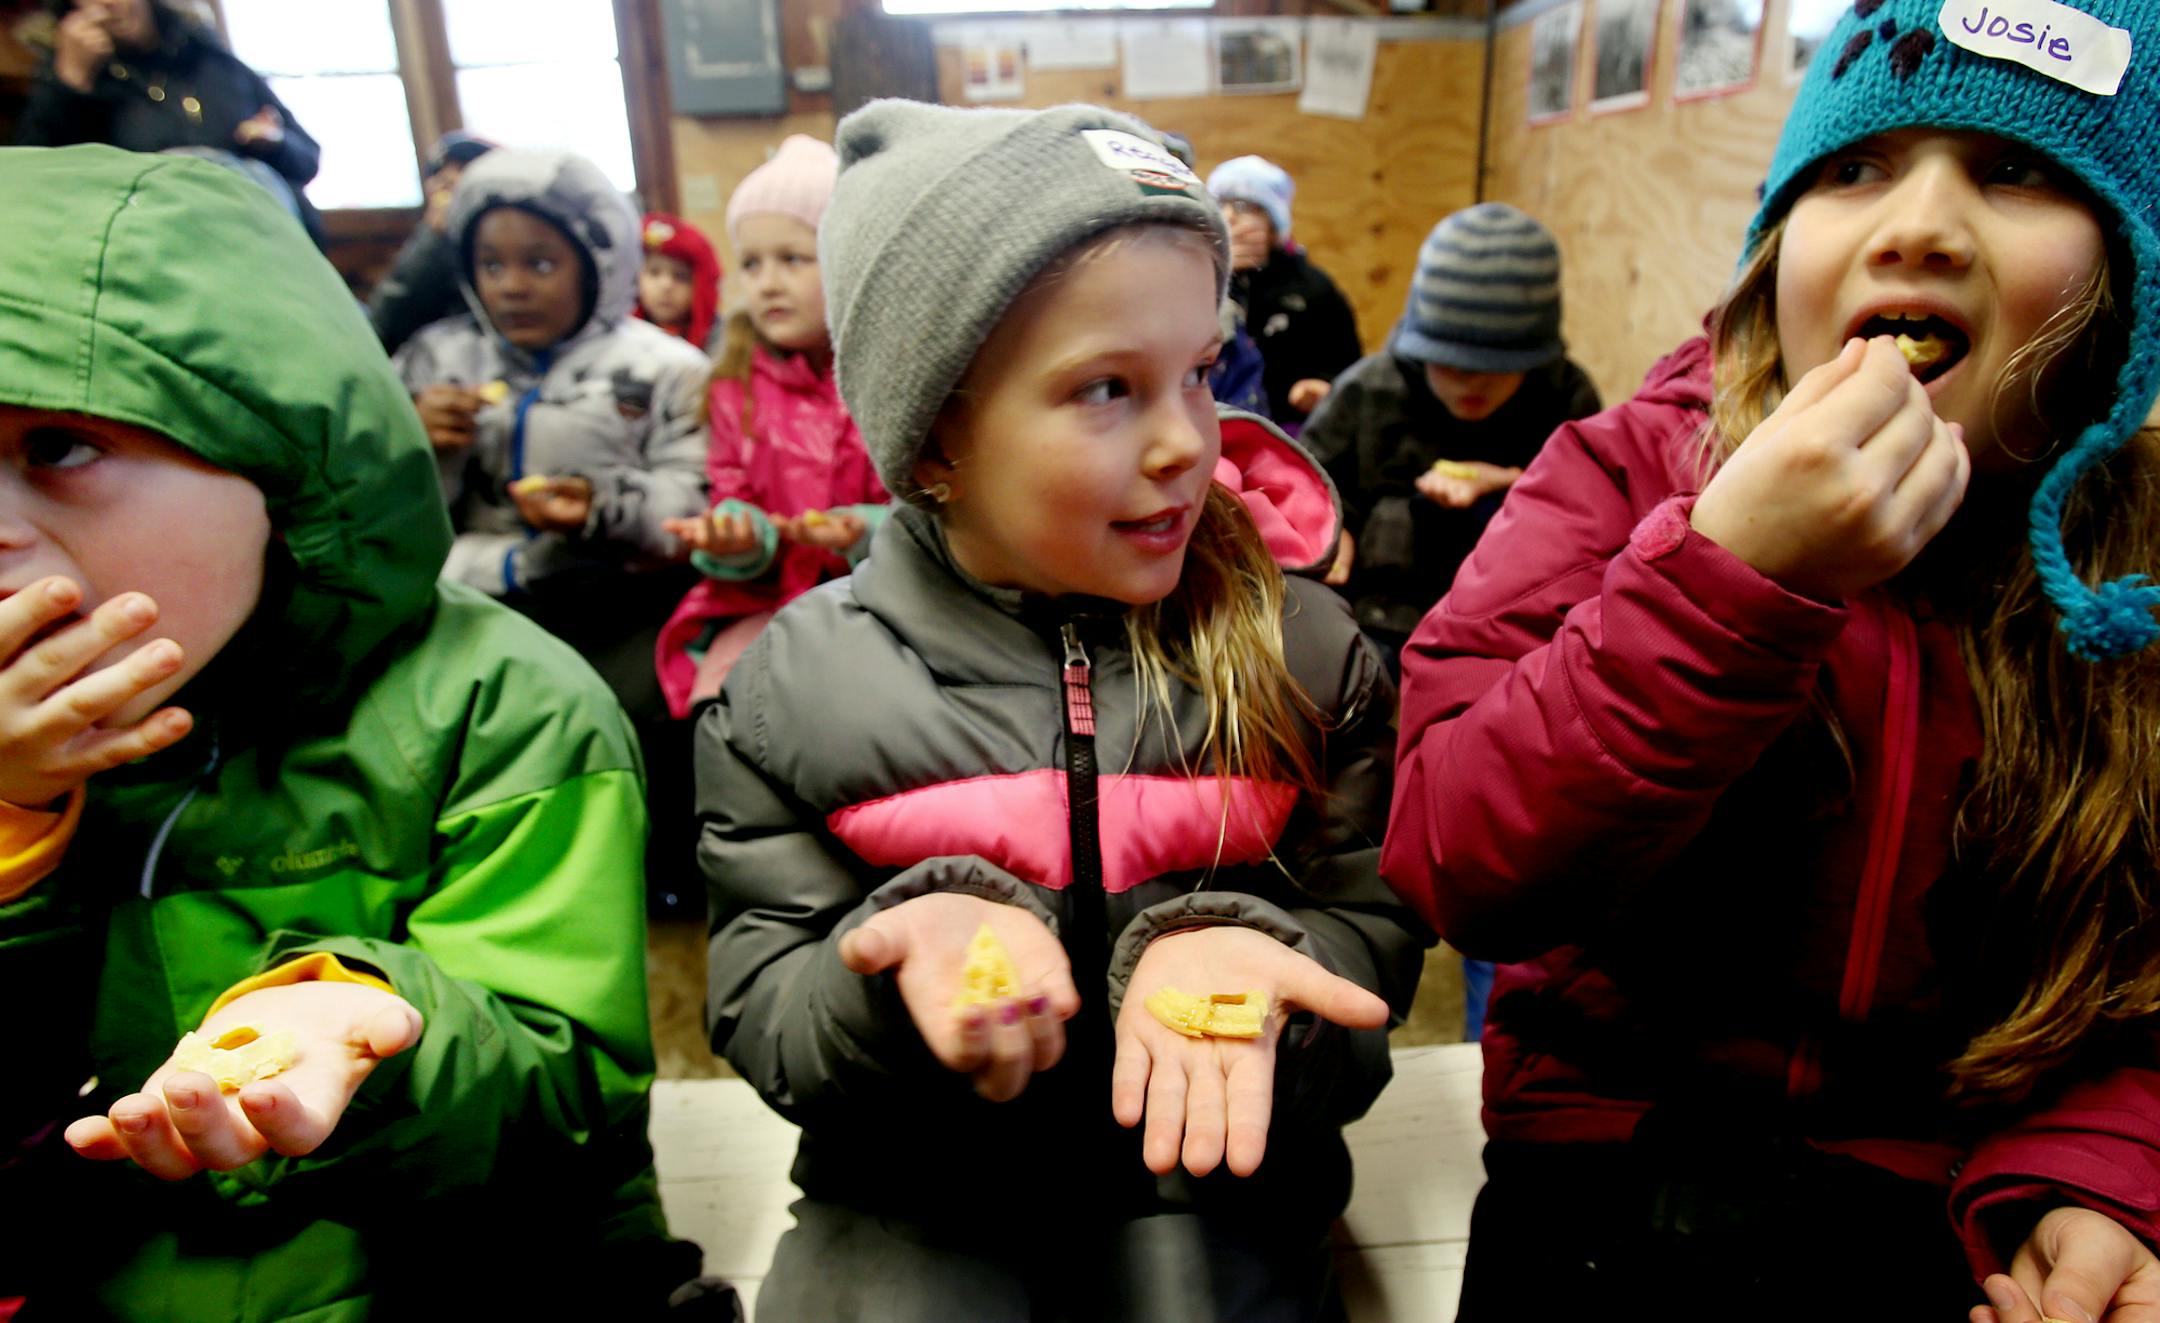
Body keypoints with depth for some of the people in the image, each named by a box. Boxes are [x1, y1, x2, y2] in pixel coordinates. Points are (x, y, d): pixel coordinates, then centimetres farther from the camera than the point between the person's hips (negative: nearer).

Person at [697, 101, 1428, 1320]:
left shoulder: (1306, 653, -6)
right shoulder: (795, 691, -8)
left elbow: (1370, 928, -2)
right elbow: (763, 1017, -5)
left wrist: (1238, 958, -24)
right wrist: (909, 953, -26)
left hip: (1206, 1177, 1)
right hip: (914, 1198, 0)